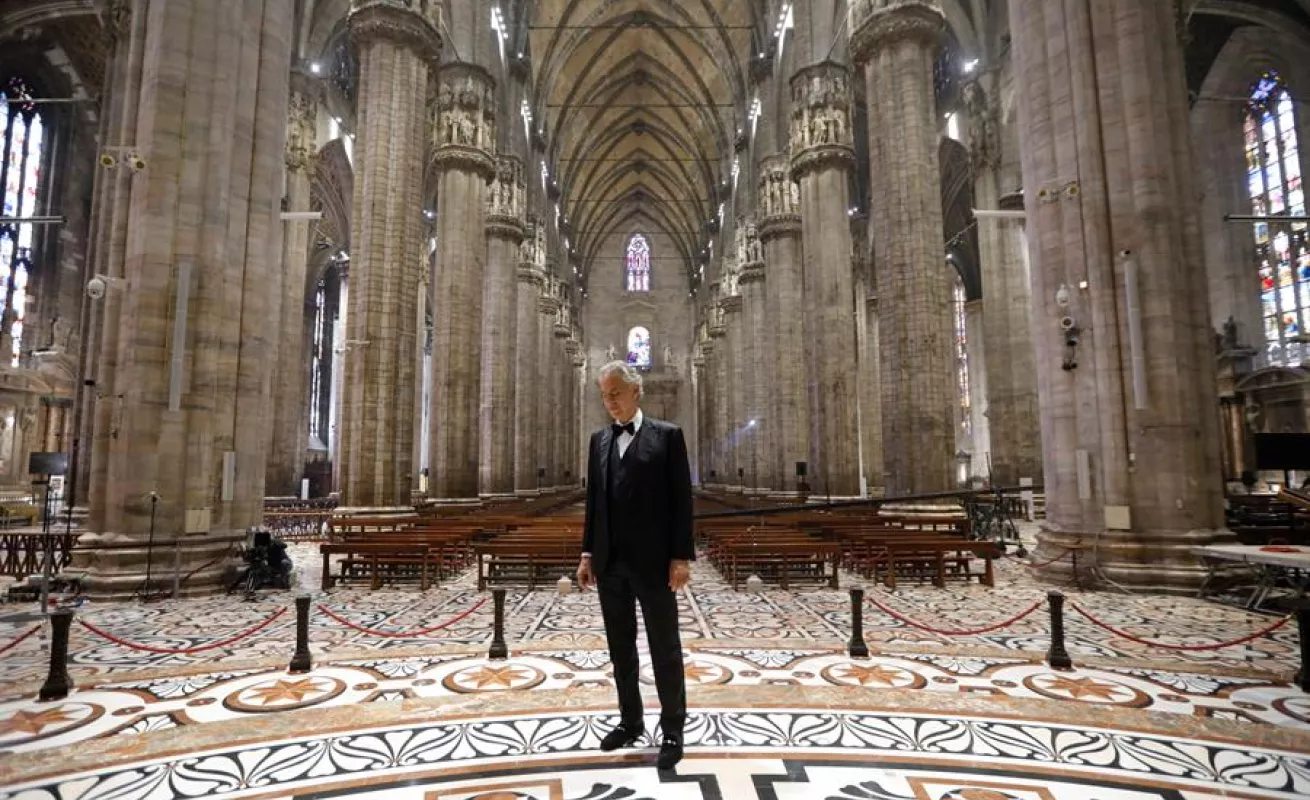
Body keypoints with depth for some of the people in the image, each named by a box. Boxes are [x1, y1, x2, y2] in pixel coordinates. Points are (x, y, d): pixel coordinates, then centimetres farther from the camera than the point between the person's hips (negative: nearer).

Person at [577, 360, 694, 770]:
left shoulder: (667, 435, -5)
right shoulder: (599, 439, 10)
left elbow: (681, 499, -7)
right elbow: (594, 500, 12)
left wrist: (681, 556, -12)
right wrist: (588, 553, 9)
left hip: (652, 560, -5)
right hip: (610, 562, 5)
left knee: (665, 648, 7)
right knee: (620, 646, 15)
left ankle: (672, 731, 22)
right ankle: (630, 721, 32)